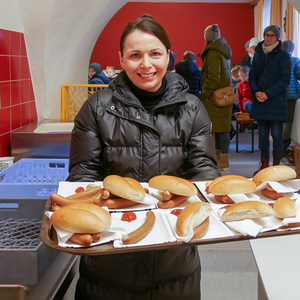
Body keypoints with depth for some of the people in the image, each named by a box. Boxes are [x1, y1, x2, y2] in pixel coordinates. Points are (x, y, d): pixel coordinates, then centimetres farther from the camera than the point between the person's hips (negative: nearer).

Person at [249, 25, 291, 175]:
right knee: (263, 133, 8)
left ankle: (276, 165, 5)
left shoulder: (283, 56, -2)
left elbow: (285, 79, -8)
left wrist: (268, 94, -16)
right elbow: (252, 76, 13)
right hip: (260, 101, 4)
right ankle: (264, 164, 16)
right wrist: (256, 92, -6)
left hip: (276, 101, -4)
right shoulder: (258, 54, 13)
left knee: (276, 134, -3)